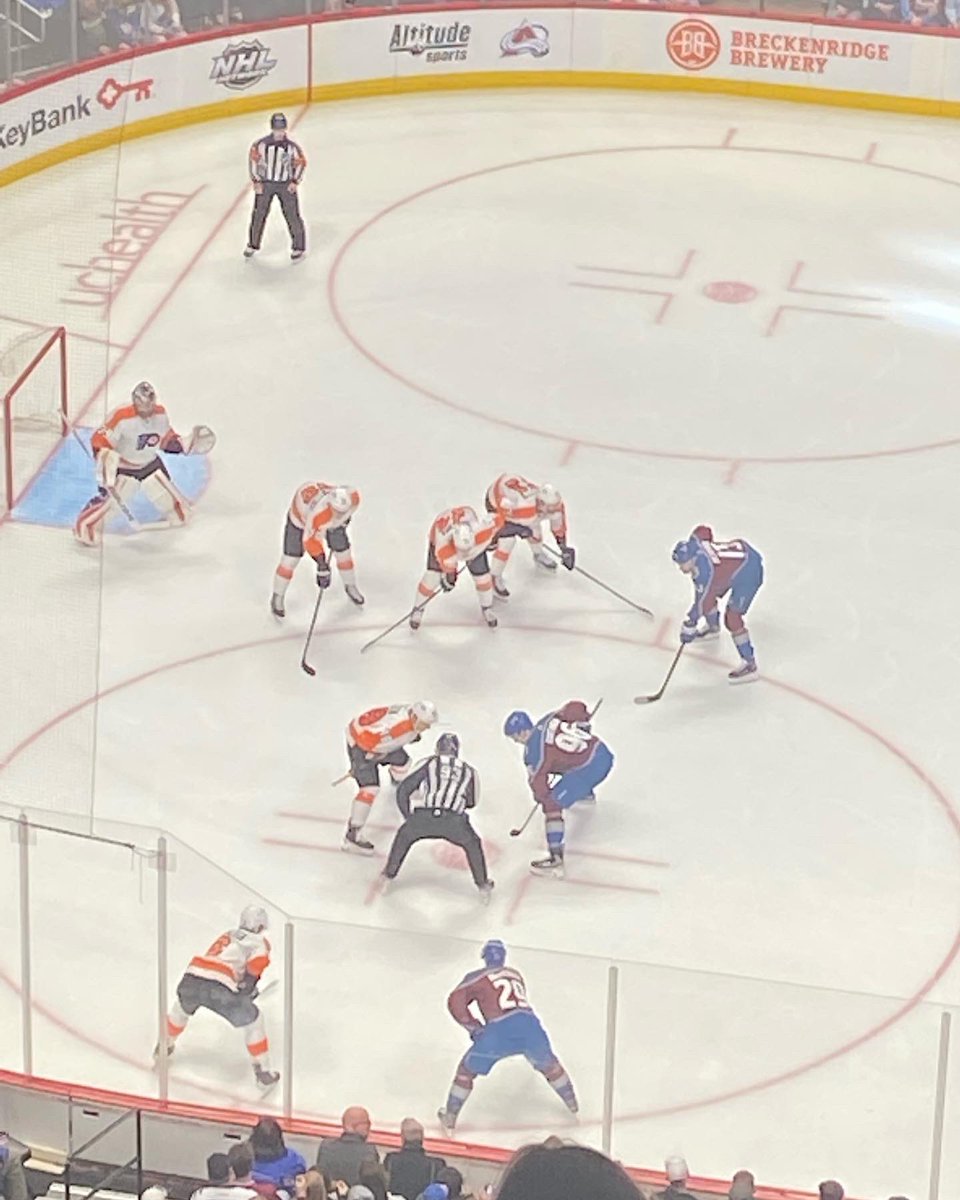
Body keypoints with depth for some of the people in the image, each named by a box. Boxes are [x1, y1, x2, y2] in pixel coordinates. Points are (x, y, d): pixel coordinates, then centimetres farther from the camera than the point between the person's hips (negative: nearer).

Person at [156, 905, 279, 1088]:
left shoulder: (227, 936, 33)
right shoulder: (258, 941, 14)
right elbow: (257, 963, -5)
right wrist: (248, 985, 11)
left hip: (191, 978, 6)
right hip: (218, 988, -6)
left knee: (182, 1007, 39)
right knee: (252, 1020, 12)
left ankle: (165, 1046, 54)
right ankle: (263, 1072, 10)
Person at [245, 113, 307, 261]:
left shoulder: (291, 146, -13)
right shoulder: (261, 144, -13)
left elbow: (300, 163, 0)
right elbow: (254, 160, -2)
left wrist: (295, 182, -7)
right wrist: (256, 181, -4)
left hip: (286, 185, -1)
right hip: (265, 183, 1)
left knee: (292, 215, -2)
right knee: (258, 214, 9)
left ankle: (298, 247, 11)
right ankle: (253, 245, 27)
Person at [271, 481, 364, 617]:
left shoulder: (352, 496, -33)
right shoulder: (319, 514, -48)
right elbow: (311, 541, -37)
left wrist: (345, 519, 10)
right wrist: (323, 567, -37)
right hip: (301, 513, -5)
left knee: (342, 551, 11)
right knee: (290, 558, -3)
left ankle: (350, 586, 36)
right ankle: (277, 597, 15)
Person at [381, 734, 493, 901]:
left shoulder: (429, 763, 21)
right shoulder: (469, 770, 26)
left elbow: (403, 789, 16)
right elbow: (471, 802, 37)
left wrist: (408, 816, 28)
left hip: (423, 817, 0)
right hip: (453, 821, 0)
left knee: (404, 835, 32)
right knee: (472, 844, 29)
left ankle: (389, 875, 37)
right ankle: (482, 885, 29)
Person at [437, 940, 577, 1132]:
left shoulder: (477, 977, 14)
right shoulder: (515, 975, 29)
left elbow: (456, 1001, 1)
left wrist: (473, 1027, 7)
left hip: (499, 1031, -4)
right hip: (530, 1026, 4)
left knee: (467, 1069, 17)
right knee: (547, 1063, 33)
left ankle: (449, 1118, 15)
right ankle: (572, 1103, 47)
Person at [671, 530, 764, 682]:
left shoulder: (705, 571, -33)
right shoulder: (693, 544, -12)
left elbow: (702, 602, -27)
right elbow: (704, 530, 11)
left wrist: (689, 626, -16)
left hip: (749, 572, -10)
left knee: (732, 617, -14)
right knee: (710, 593, 25)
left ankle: (749, 665, -9)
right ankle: (713, 627, 55)